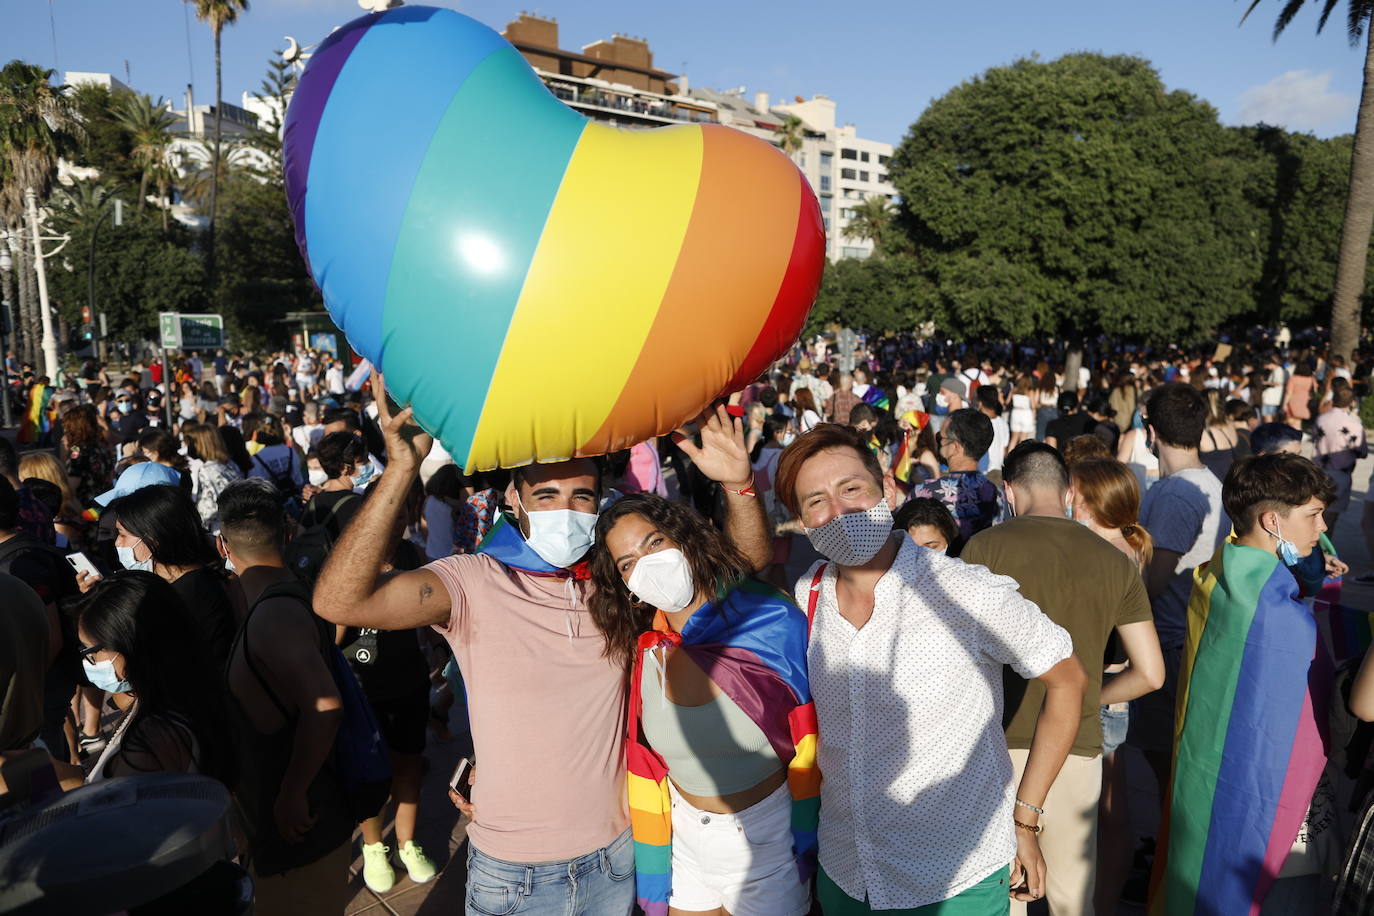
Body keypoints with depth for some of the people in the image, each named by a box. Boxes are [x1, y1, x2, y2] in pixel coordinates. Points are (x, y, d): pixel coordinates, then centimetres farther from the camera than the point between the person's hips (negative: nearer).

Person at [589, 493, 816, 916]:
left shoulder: (773, 623, -22)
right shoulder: (645, 651, -12)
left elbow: (809, 743, -11)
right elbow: (645, 765, 0)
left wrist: (807, 841, -5)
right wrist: (651, 876, 5)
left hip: (767, 834, -3)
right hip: (683, 831, 3)